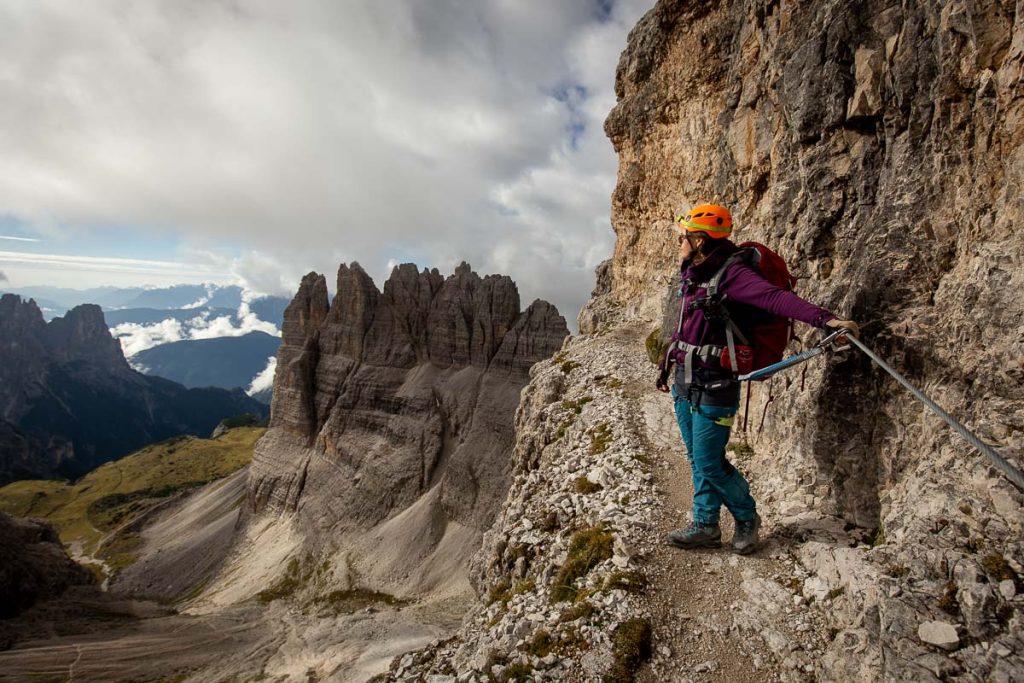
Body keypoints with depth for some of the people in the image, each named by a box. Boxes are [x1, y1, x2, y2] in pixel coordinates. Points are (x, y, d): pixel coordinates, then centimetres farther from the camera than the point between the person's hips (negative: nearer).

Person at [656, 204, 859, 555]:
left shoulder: (730, 273, -17)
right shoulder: (691, 272, 9)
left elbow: (775, 297, -33)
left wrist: (824, 317, -47)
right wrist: (666, 364, 26)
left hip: (713, 385, -8)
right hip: (685, 382, 8)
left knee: (710, 463, -1)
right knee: (697, 460, 16)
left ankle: (747, 517, 26)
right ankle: (705, 526, 31)